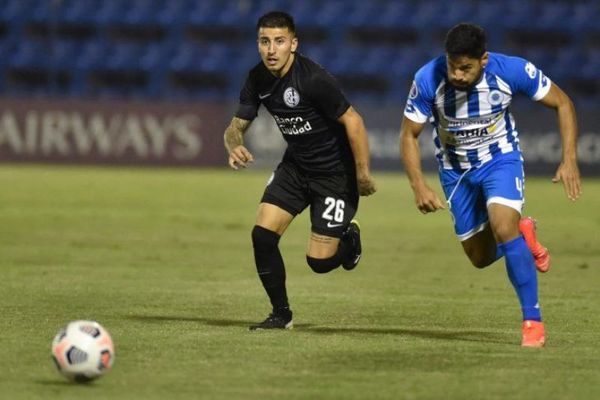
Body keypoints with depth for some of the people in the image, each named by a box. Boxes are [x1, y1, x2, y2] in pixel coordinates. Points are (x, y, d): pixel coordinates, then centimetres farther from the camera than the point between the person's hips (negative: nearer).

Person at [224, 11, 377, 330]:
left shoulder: (313, 79, -27)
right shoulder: (257, 79, -6)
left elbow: (352, 121, -22)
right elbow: (238, 125, 1)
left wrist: (363, 175, -21)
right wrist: (234, 146, -23)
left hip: (335, 172, -6)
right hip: (295, 166, 6)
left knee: (319, 261, -8)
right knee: (262, 234, -9)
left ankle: (349, 240, 29)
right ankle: (281, 314, 9)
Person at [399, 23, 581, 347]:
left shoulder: (511, 70, -27)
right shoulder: (428, 80, -26)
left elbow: (562, 103, -12)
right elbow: (408, 135, -12)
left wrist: (569, 161, -20)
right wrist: (419, 187, -24)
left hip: (501, 159, -2)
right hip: (455, 170, 2)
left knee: (502, 227, -28)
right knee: (481, 257, 8)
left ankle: (533, 321, -17)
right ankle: (523, 233, 42)